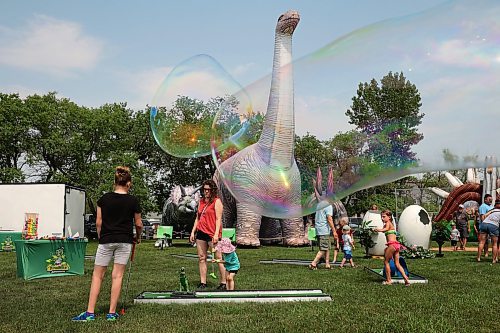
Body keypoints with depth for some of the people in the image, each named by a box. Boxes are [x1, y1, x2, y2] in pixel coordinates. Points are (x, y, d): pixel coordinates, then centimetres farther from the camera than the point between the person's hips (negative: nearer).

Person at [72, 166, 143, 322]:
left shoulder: (104, 199, -1)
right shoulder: (133, 201, -3)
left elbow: (98, 222, 1)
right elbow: (138, 224, 4)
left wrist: (100, 238, 13)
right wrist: (137, 237, 22)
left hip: (106, 241, 1)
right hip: (124, 241, 0)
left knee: (97, 275, 7)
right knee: (117, 276, 4)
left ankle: (90, 312, 4)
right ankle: (112, 313, 7)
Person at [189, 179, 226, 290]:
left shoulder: (216, 201, -3)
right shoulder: (201, 201, 16)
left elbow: (218, 219, -10)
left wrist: (216, 234, -18)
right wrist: (193, 232, 14)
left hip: (212, 234, -7)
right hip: (201, 232, 7)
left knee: (218, 258, -3)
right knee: (201, 258, 7)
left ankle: (223, 283, 2)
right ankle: (203, 283, 13)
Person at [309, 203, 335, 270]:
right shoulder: (329, 206, -10)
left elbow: (315, 219, 20)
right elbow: (329, 219, -17)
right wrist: (334, 231, -14)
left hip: (318, 230, 9)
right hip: (324, 231, -9)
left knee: (327, 248, 15)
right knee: (323, 249, -5)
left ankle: (327, 264, 15)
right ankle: (313, 264, -8)